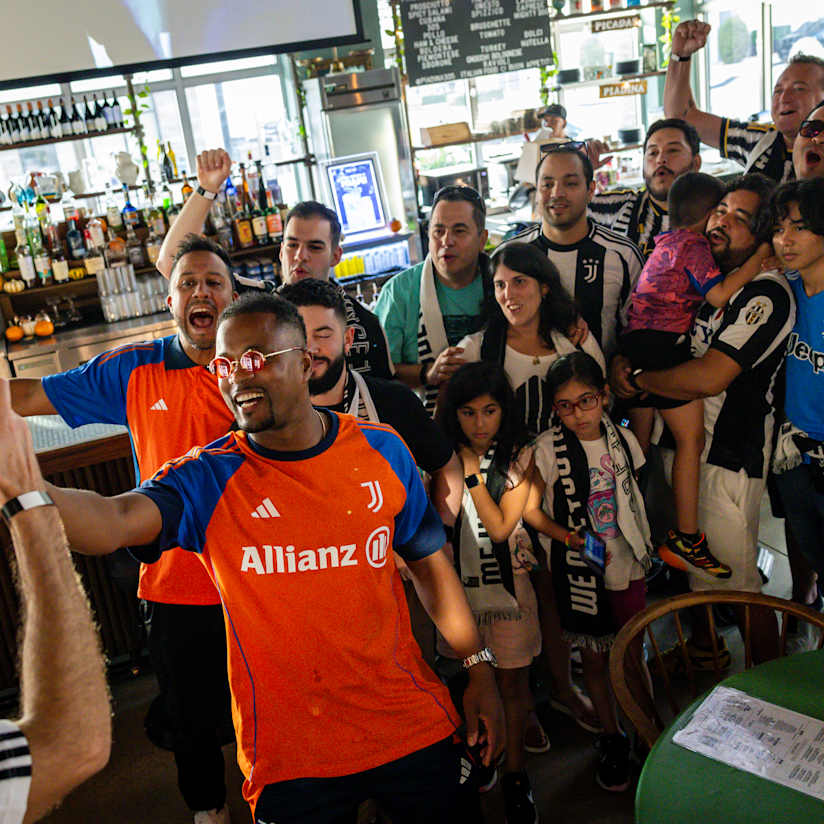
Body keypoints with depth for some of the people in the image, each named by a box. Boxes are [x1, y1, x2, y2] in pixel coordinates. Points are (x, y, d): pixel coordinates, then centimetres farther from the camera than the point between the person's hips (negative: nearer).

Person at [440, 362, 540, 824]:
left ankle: (516, 775, 27)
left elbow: (500, 527, -15)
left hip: (507, 585, -1)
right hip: (457, 585, 1)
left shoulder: (520, 458, -5)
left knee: (513, 684, 11)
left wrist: (471, 473, -16)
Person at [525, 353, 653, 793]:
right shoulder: (548, 448, -13)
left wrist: (644, 546, 13)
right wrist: (573, 539, -17)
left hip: (627, 563, 2)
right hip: (580, 571, -2)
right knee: (594, 657, 11)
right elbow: (530, 509, -9)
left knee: (634, 653, 10)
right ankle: (611, 737, 30)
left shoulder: (621, 438, -2)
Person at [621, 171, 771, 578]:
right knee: (691, 437, -6)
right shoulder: (693, 243, -5)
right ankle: (685, 539, -6)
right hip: (664, 345, -9)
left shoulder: (665, 242, 21)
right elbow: (718, 295, -16)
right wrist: (761, 255, -9)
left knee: (639, 438, 14)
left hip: (635, 343, 10)